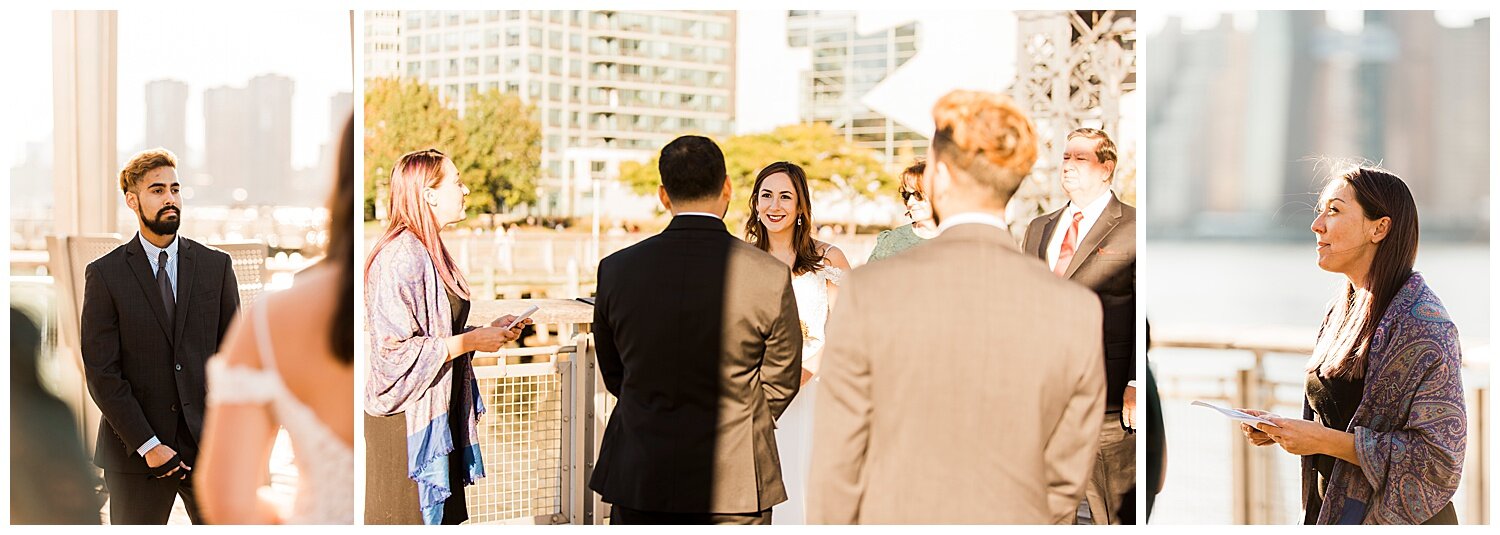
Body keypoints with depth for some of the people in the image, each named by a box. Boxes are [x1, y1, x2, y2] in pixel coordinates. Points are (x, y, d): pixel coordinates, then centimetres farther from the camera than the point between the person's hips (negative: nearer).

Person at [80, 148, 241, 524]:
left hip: (210, 446, 2)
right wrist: (147, 445, -12)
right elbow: (101, 374, -6)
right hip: (134, 450, -1)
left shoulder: (216, 266, 6)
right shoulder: (105, 274, -1)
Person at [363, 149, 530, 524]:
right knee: (411, 516, -2)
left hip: (438, 415, 9)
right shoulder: (400, 257, -18)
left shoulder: (429, 253, 12)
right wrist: (471, 342, -16)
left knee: (441, 513, 12)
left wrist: (488, 331, 8)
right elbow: (395, 352, -22)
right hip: (406, 422, -9)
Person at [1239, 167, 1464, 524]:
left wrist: (1324, 440, -22)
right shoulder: (1341, 309, 5)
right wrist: (1280, 430, -2)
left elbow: (1440, 458, -22)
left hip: (1390, 519, -7)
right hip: (1330, 509, 7)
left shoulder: (1421, 324, -18)